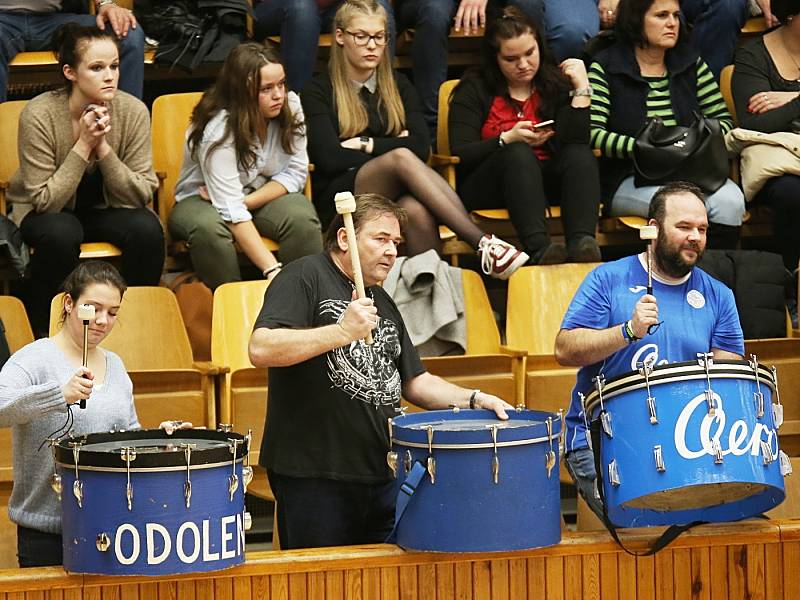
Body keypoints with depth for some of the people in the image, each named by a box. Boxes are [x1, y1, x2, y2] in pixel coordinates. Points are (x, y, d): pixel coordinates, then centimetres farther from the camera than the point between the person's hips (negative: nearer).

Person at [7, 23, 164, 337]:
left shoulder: (133, 111, -17)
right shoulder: (39, 115, -25)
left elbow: (142, 195, -16)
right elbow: (44, 201, -23)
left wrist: (102, 147, -29)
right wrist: (83, 145, -31)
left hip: (105, 209, 3)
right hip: (43, 213, -3)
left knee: (147, 228, -28)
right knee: (61, 232, -36)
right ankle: (43, 329, -15)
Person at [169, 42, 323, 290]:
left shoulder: (290, 106, -13)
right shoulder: (218, 129, -27)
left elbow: (295, 173, -6)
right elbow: (233, 213, -32)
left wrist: (246, 201, -21)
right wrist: (271, 269, -40)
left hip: (265, 195, 4)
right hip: (202, 200, -4)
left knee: (302, 217, -29)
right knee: (208, 228, -38)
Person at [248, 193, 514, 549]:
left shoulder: (382, 303, 21)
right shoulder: (304, 278, -6)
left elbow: (415, 381, 24)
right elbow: (261, 350, -21)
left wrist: (473, 400, 7)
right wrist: (342, 331, -28)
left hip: (382, 476, 8)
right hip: (313, 476, -8)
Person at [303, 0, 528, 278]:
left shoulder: (397, 85, 18)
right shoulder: (318, 91, 6)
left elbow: (421, 147, 3)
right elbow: (330, 159, -8)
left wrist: (365, 145, -4)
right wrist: (392, 149, -3)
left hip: (393, 195, 3)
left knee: (417, 211, -37)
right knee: (401, 156, -34)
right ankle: (482, 243, -43)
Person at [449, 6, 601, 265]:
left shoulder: (555, 83, 10)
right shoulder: (475, 88, 5)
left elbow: (575, 142, -5)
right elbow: (460, 154, -7)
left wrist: (581, 87, -9)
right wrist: (508, 139, -18)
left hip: (543, 182, 3)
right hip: (485, 188, -3)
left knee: (581, 155, -26)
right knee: (519, 154, -33)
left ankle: (582, 242, -53)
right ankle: (539, 248, -56)